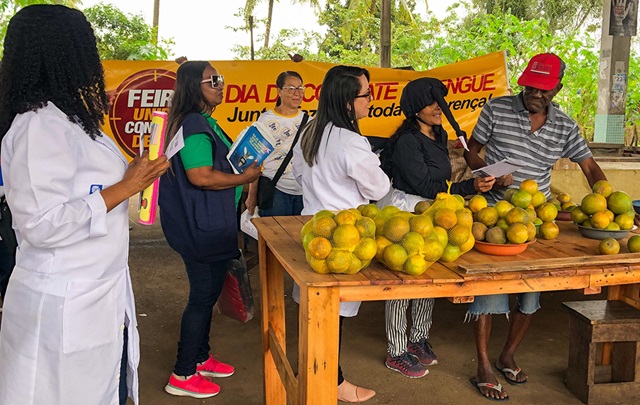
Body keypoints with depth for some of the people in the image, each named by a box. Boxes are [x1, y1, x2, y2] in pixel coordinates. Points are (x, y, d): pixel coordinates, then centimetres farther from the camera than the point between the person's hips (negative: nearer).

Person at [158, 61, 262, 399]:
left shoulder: (203, 121, 14)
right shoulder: (194, 125, -19)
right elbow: (200, 176, -28)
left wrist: (244, 165, 13)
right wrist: (245, 177, -17)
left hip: (209, 223, 11)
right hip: (201, 227, -11)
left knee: (208, 292, 19)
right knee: (203, 295, 0)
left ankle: (200, 358, 35)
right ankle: (182, 375, 13)